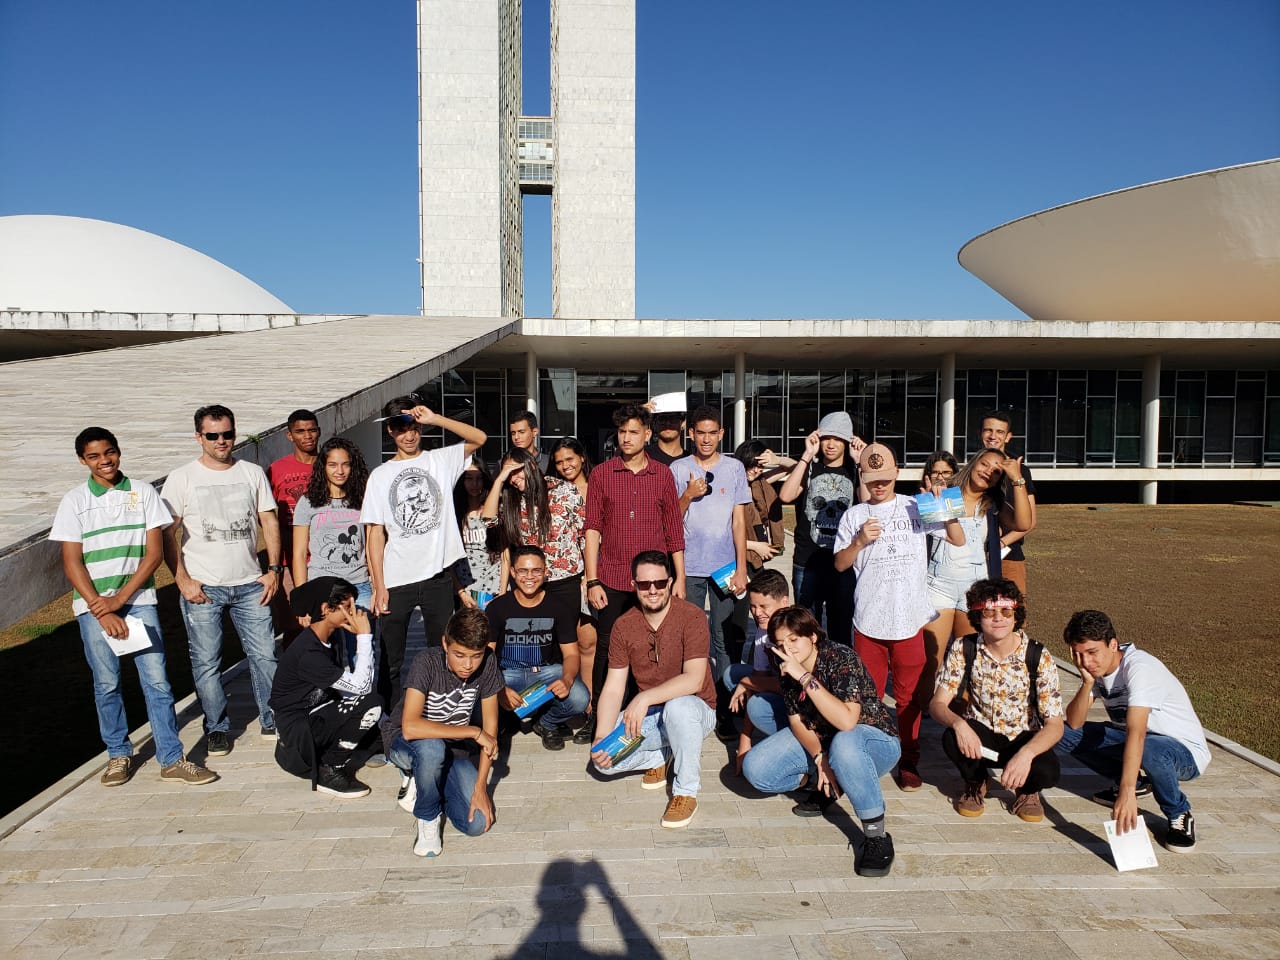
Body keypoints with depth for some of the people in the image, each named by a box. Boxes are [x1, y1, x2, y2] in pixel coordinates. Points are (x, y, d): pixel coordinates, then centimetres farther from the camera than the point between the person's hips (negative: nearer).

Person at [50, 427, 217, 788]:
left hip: (138, 600, 0)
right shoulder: (75, 500, 2)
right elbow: (72, 563, -1)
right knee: (107, 684, 7)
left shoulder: (143, 492, 2)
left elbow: (154, 552, -1)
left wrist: (120, 598, -9)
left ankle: (172, 760, 3)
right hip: (93, 605, 0)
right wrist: (101, 609, -10)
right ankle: (118, 754, 25)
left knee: (156, 680, -3)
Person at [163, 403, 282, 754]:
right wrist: (182, 579, -9)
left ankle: (272, 720, 19)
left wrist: (274, 569, 1)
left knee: (265, 654, 3)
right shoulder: (182, 478, 0)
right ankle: (218, 728, 22)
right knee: (206, 662, 5)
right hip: (202, 588, -1)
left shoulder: (253, 473, 7)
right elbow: (168, 533, 0)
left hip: (250, 584, 2)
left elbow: (269, 521, 9)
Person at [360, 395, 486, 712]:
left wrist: (434, 418, -17)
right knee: (390, 660, 8)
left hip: (439, 574, 0)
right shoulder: (381, 475, 6)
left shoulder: (441, 461, 5)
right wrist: (378, 586, -5)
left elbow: (479, 438, -10)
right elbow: (375, 534, 2)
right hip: (395, 580, 1)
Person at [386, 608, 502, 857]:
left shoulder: (488, 663, -16)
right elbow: (410, 727, -40)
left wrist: (481, 786, -17)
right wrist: (473, 732, -33)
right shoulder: (427, 663, -27)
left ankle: (423, 783, 12)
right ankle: (427, 817, -9)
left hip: (456, 748, 4)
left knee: (477, 824, -15)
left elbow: (490, 728, -10)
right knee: (432, 747, -39)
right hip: (406, 744, -3)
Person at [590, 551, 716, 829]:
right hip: (647, 716, 4)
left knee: (677, 707, -39)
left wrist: (644, 698, -37)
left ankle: (686, 792, -15)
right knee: (603, 758, -18)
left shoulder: (691, 617, -18)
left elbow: (694, 680, -28)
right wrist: (601, 737, -20)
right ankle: (660, 757, 13)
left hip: (695, 710, -4)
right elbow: (613, 688, -6)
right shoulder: (624, 626, -5)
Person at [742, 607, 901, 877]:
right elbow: (796, 720, -1)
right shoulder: (787, 668, -8)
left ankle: (877, 837, -25)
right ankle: (822, 781, 10)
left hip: (874, 742, -6)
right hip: (817, 739, 6)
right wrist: (820, 759, -15)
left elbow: (846, 722, -39)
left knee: (843, 743, -42)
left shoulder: (842, 659, -27)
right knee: (755, 769, -11)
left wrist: (805, 677, -41)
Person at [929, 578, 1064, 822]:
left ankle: (1027, 790, 8)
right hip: (979, 735, 1)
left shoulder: (1039, 658, -18)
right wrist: (958, 723, -37)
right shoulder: (963, 649, -13)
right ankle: (975, 782, 4)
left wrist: (1026, 753, -39)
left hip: (1023, 739, -1)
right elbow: (937, 703, -13)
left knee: (1047, 771, -32)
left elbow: (1055, 724, -19)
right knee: (951, 739, -32)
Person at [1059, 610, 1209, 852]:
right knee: (1064, 734, -9)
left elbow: (1136, 733, -41)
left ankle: (1179, 815, -10)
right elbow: (1074, 724, -11)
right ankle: (1130, 780, 10)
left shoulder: (1140, 667, -29)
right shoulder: (1095, 667, -6)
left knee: (1149, 749, -40)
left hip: (1185, 752, -6)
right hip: (1130, 740, 7)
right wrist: (1088, 682, -26)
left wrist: (1127, 792, -50)